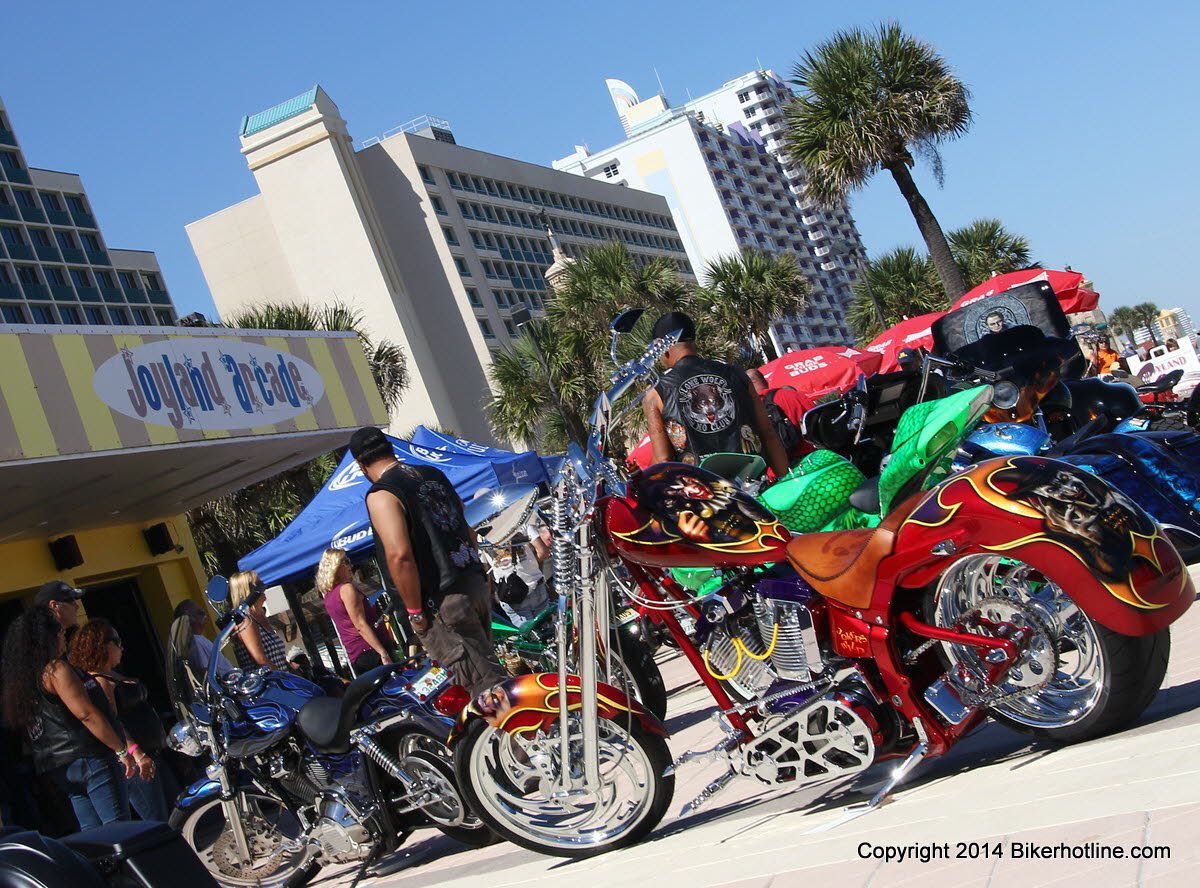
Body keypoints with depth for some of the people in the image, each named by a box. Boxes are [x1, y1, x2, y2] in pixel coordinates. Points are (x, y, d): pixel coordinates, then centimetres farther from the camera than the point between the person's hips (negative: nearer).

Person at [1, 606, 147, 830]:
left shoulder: (19, 682, 16)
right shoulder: (57, 669, -10)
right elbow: (86, 714, -17)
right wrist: (123, 751, -13)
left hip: (58, 770, 9)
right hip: (89, 759, -9)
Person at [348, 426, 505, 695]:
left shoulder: (380, 495, -10)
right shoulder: (433, 474, 14)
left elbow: (399, 555, -22)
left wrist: (415, 611, -14)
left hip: (441, 601, -8)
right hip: (476, 584, 8)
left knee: (484, 683, -4)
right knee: (488, 668, 18)